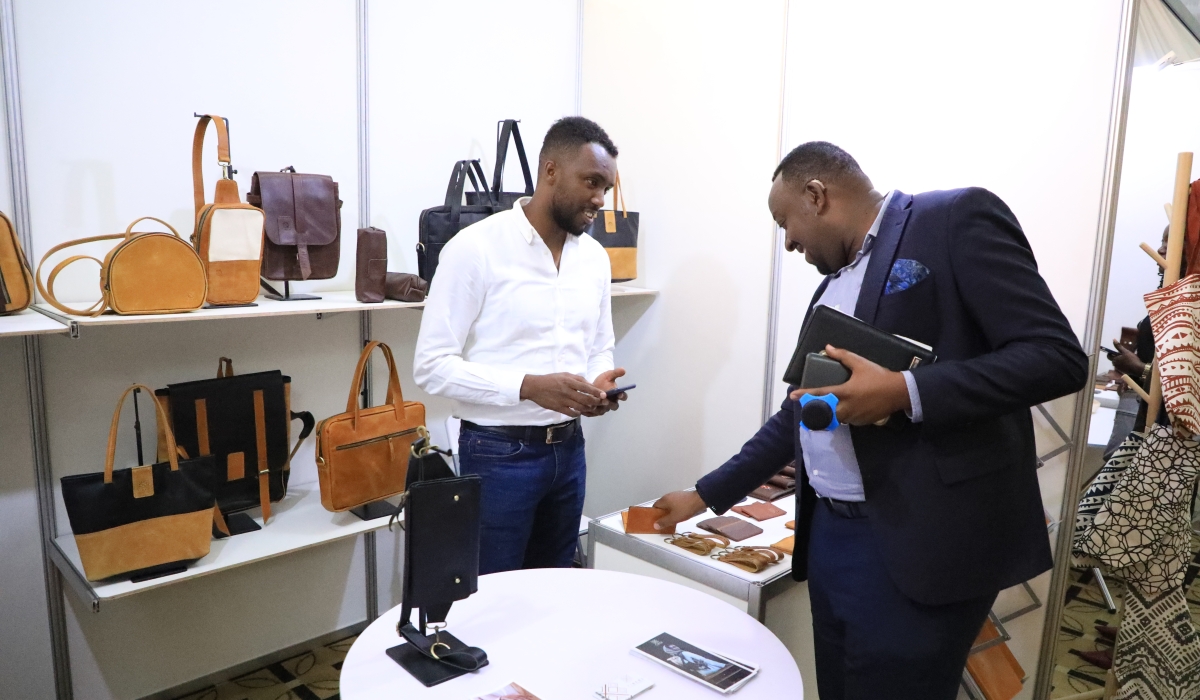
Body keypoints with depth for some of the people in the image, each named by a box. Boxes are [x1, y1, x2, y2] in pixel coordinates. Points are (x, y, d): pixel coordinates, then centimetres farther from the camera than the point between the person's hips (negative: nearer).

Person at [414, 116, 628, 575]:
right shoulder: (474, 248, -14)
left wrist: (599, 383, -8)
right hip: (499, 453, -6)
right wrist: (528, 386, -26)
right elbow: (432, 365, -16)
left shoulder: (594, 257, 6)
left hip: (568, 448, 6)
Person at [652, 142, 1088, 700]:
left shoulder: (957, 219, -6)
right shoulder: (833, 286, 17)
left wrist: (905, 391, -23)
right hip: (829, 534, 8)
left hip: (915, 543, -7)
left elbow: (1056, 355, -13)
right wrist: (706, 495, 21)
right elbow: (800, 415, 21)